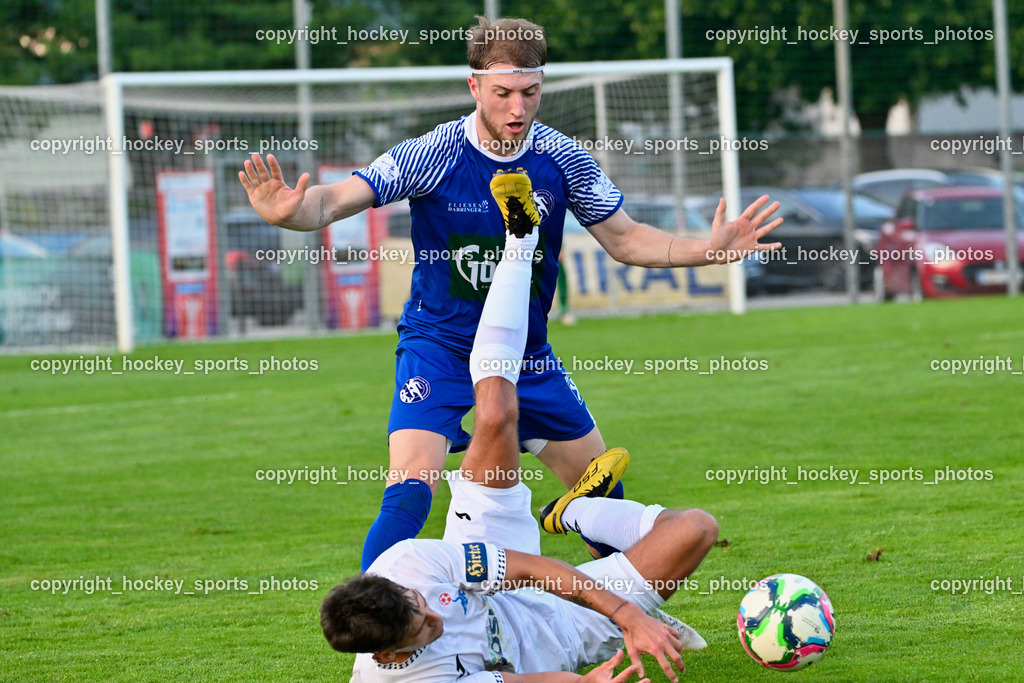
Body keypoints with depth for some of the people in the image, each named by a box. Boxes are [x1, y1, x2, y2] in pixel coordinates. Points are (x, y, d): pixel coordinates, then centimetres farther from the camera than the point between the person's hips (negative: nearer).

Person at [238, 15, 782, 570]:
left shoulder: (561, 159, -8)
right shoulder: (431, 155, -19)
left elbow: (623, 239, 3)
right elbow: (335, 201, -23)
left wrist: (706, 251, -13)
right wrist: (290, 211, -47)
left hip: (527, 352, 4)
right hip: (438, 345, -4)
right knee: (410, 490, -24)